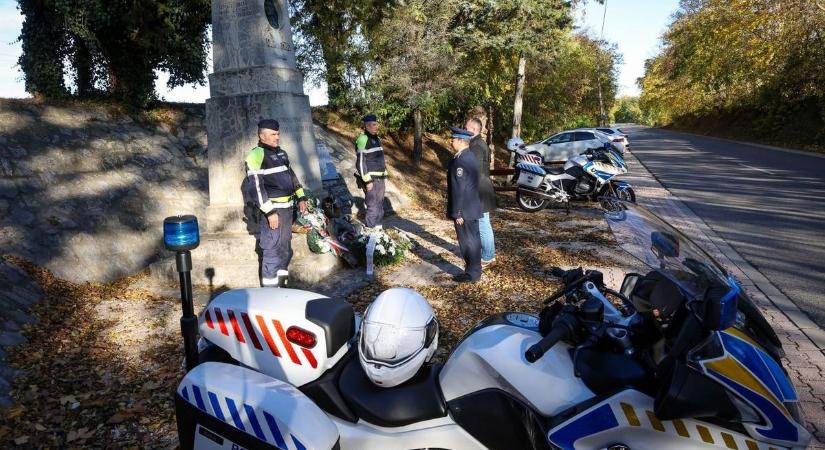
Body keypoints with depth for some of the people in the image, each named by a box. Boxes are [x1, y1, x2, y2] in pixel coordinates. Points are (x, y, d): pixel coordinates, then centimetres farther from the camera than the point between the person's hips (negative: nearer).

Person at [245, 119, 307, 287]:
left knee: (285, 249, 16)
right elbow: (256, 186, -18)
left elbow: (291, 175, 26)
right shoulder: (257, 155, -12)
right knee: (273, 250, -6)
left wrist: (301, 197, 17)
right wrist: (269, 212, -22)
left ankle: (281, 284, 29)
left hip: (287, 207, 9)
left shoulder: (281, 153, 16)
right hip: (272, 210, -9)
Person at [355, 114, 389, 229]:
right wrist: (367, 181, -20)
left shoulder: (376, 139, 15)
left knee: (380, 206, 13)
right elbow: (360, 162, -17)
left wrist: (384, 178, 20)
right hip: (370, 179, -9)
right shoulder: (363, 140, -13)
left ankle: (377, 228, 23)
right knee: (373, 208, -10)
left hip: (379, 179, 9)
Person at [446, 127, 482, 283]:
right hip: (471, 208, 9)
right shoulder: (470, 156, 10)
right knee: (473, 239, 17)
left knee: (468, 241, 1)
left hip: (464, 210, -9)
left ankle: (472, 273, 11)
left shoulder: (460, 160, -22)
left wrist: (458, 213, -19)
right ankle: (474, 268, 29)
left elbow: (459, 189, -23)